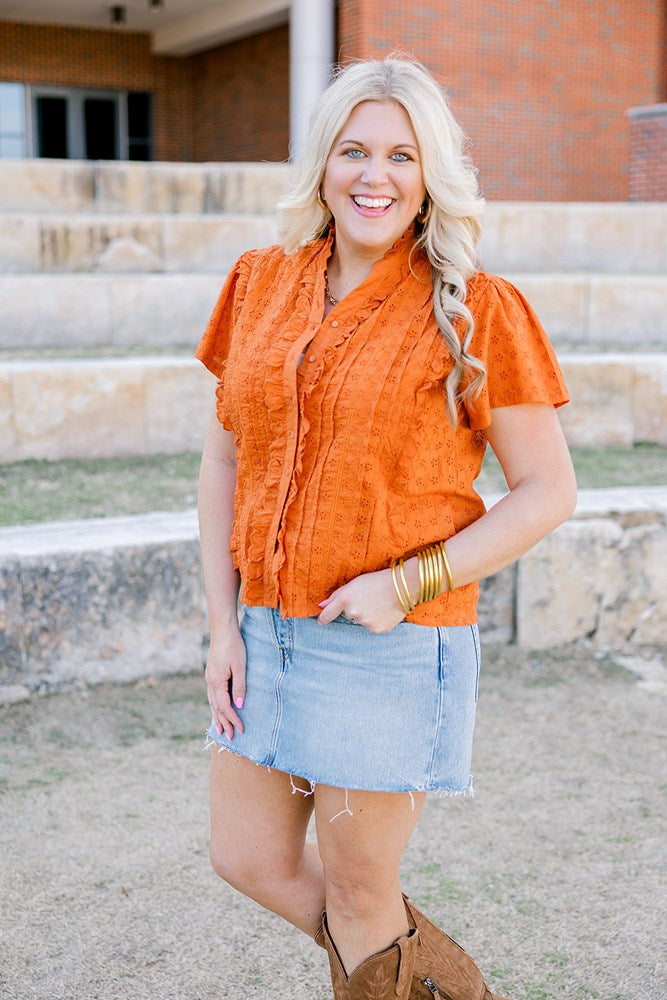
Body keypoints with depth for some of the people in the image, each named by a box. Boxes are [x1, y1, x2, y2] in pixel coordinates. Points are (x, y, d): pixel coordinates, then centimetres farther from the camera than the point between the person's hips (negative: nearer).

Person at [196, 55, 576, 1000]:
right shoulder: (261, 283, 4)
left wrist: (406, 583, -17)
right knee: (249, 858, 17)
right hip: (267, 629, 6)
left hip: (393, 642, -6)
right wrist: (223, 626, 1)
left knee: (357, 893, 7)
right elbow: (225, 458, 8)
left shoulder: (477, 310, -10)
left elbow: (549, 489, -8)